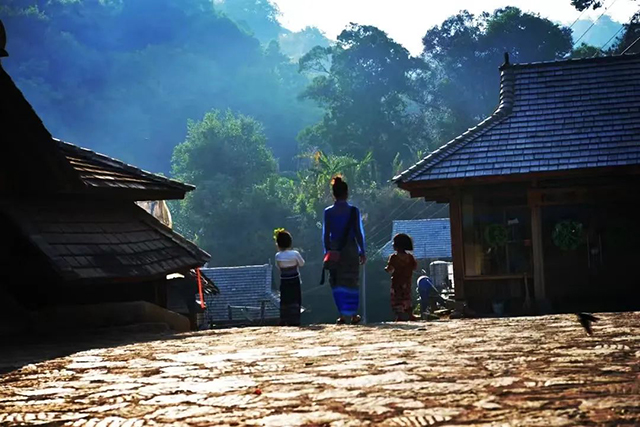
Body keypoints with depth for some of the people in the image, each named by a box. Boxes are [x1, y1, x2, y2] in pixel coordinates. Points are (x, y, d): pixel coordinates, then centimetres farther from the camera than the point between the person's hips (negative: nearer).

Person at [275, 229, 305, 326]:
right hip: (294, 280, -1)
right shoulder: (295, 254, -13)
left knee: (284, 301, 8)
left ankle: (284, 321, 8)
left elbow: (278, 267, 3)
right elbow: (302, 263, 0)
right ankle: (294, 321, 3)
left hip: (284, 281, 2)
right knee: (295, 301, 5)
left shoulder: (278, 256, -10)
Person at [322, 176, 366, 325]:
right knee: (352, 283, 9)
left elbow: (325, 235, -1)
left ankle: (342, 315, -2)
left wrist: (327, 252, 8)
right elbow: (358, 233, -3)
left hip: (334, 251, 0)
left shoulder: (328, 212, -3)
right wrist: (362, 251, 5)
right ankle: (353, 315, 11)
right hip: (351, 250, 0)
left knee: (337, 283, 6)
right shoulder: (353, 211, -5)